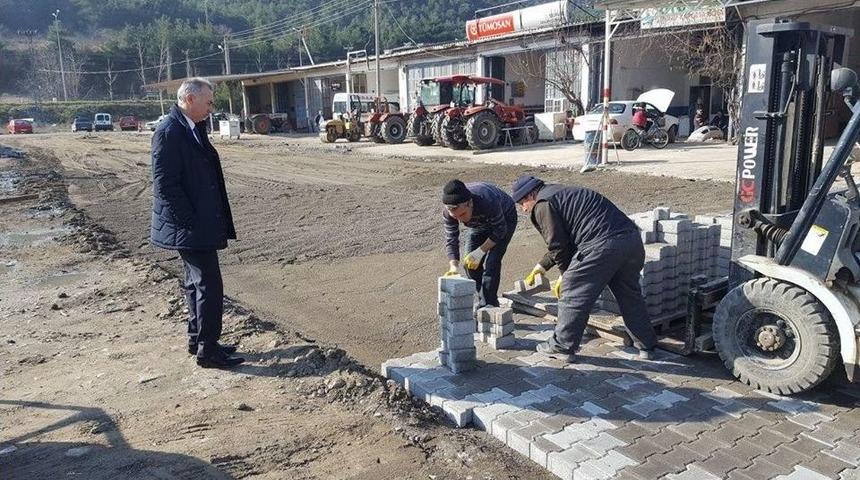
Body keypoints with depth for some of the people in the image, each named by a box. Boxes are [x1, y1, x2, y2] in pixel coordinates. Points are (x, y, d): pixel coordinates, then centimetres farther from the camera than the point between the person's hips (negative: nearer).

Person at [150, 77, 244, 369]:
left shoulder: (192, 128, 12)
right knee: (209, 285, -6)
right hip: (189, 226, -10)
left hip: (200, 224, 10)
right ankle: (207, 351, 4)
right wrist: (191, 222, -19)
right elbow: (165, 185, -20)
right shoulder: (169, 132, -16)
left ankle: (197, 340, 30)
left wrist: (215, 220, 13)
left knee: (197, 283, 17)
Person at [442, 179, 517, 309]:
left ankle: (488, 304, -9)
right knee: (470, 264, -2)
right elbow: (451, 240, -26)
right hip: (478, 224, 5)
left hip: (504, 219, -5)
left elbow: (500, 230, -29)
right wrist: (454, 266, -40)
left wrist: (480, 251, -34)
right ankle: (483, 301, 14)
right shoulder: (448, 213, -31)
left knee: (491, 262, -18)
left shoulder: (488, 202, -44)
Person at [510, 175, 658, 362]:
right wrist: (540, 267, 42)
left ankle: (562, 347, 14)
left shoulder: (543, 205, 2)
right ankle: (647, 345, 31)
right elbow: (559, 241, 38)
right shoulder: (561, 193, 33)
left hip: (602, 246, -10)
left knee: (572, 295, 4)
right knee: (630, 294, 22)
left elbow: (558, 245, -2)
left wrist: (565, 275, 14)